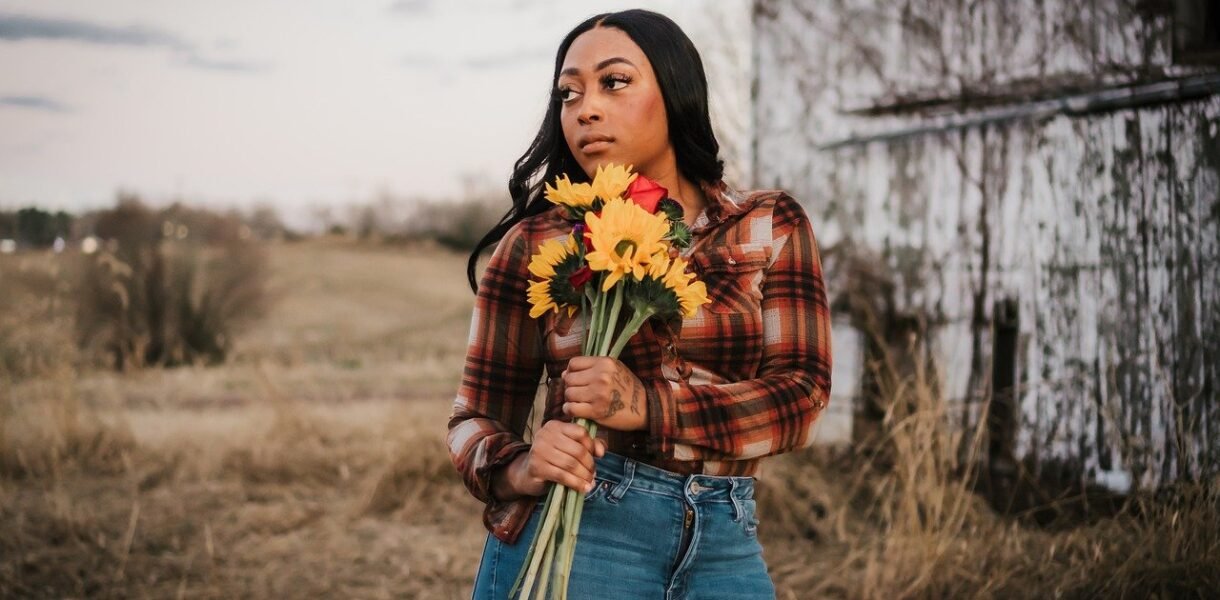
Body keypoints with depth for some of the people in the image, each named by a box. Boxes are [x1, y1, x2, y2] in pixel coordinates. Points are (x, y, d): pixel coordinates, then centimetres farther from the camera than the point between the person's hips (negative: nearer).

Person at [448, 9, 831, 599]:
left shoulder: (770, 229, 3)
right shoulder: (534, 244, 0)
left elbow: (800, 393, -5)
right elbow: (477, 415, 2)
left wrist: (650, 407, -18)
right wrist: (521, 470, -20)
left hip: (724, 546, 2)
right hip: (572, 533, -1)